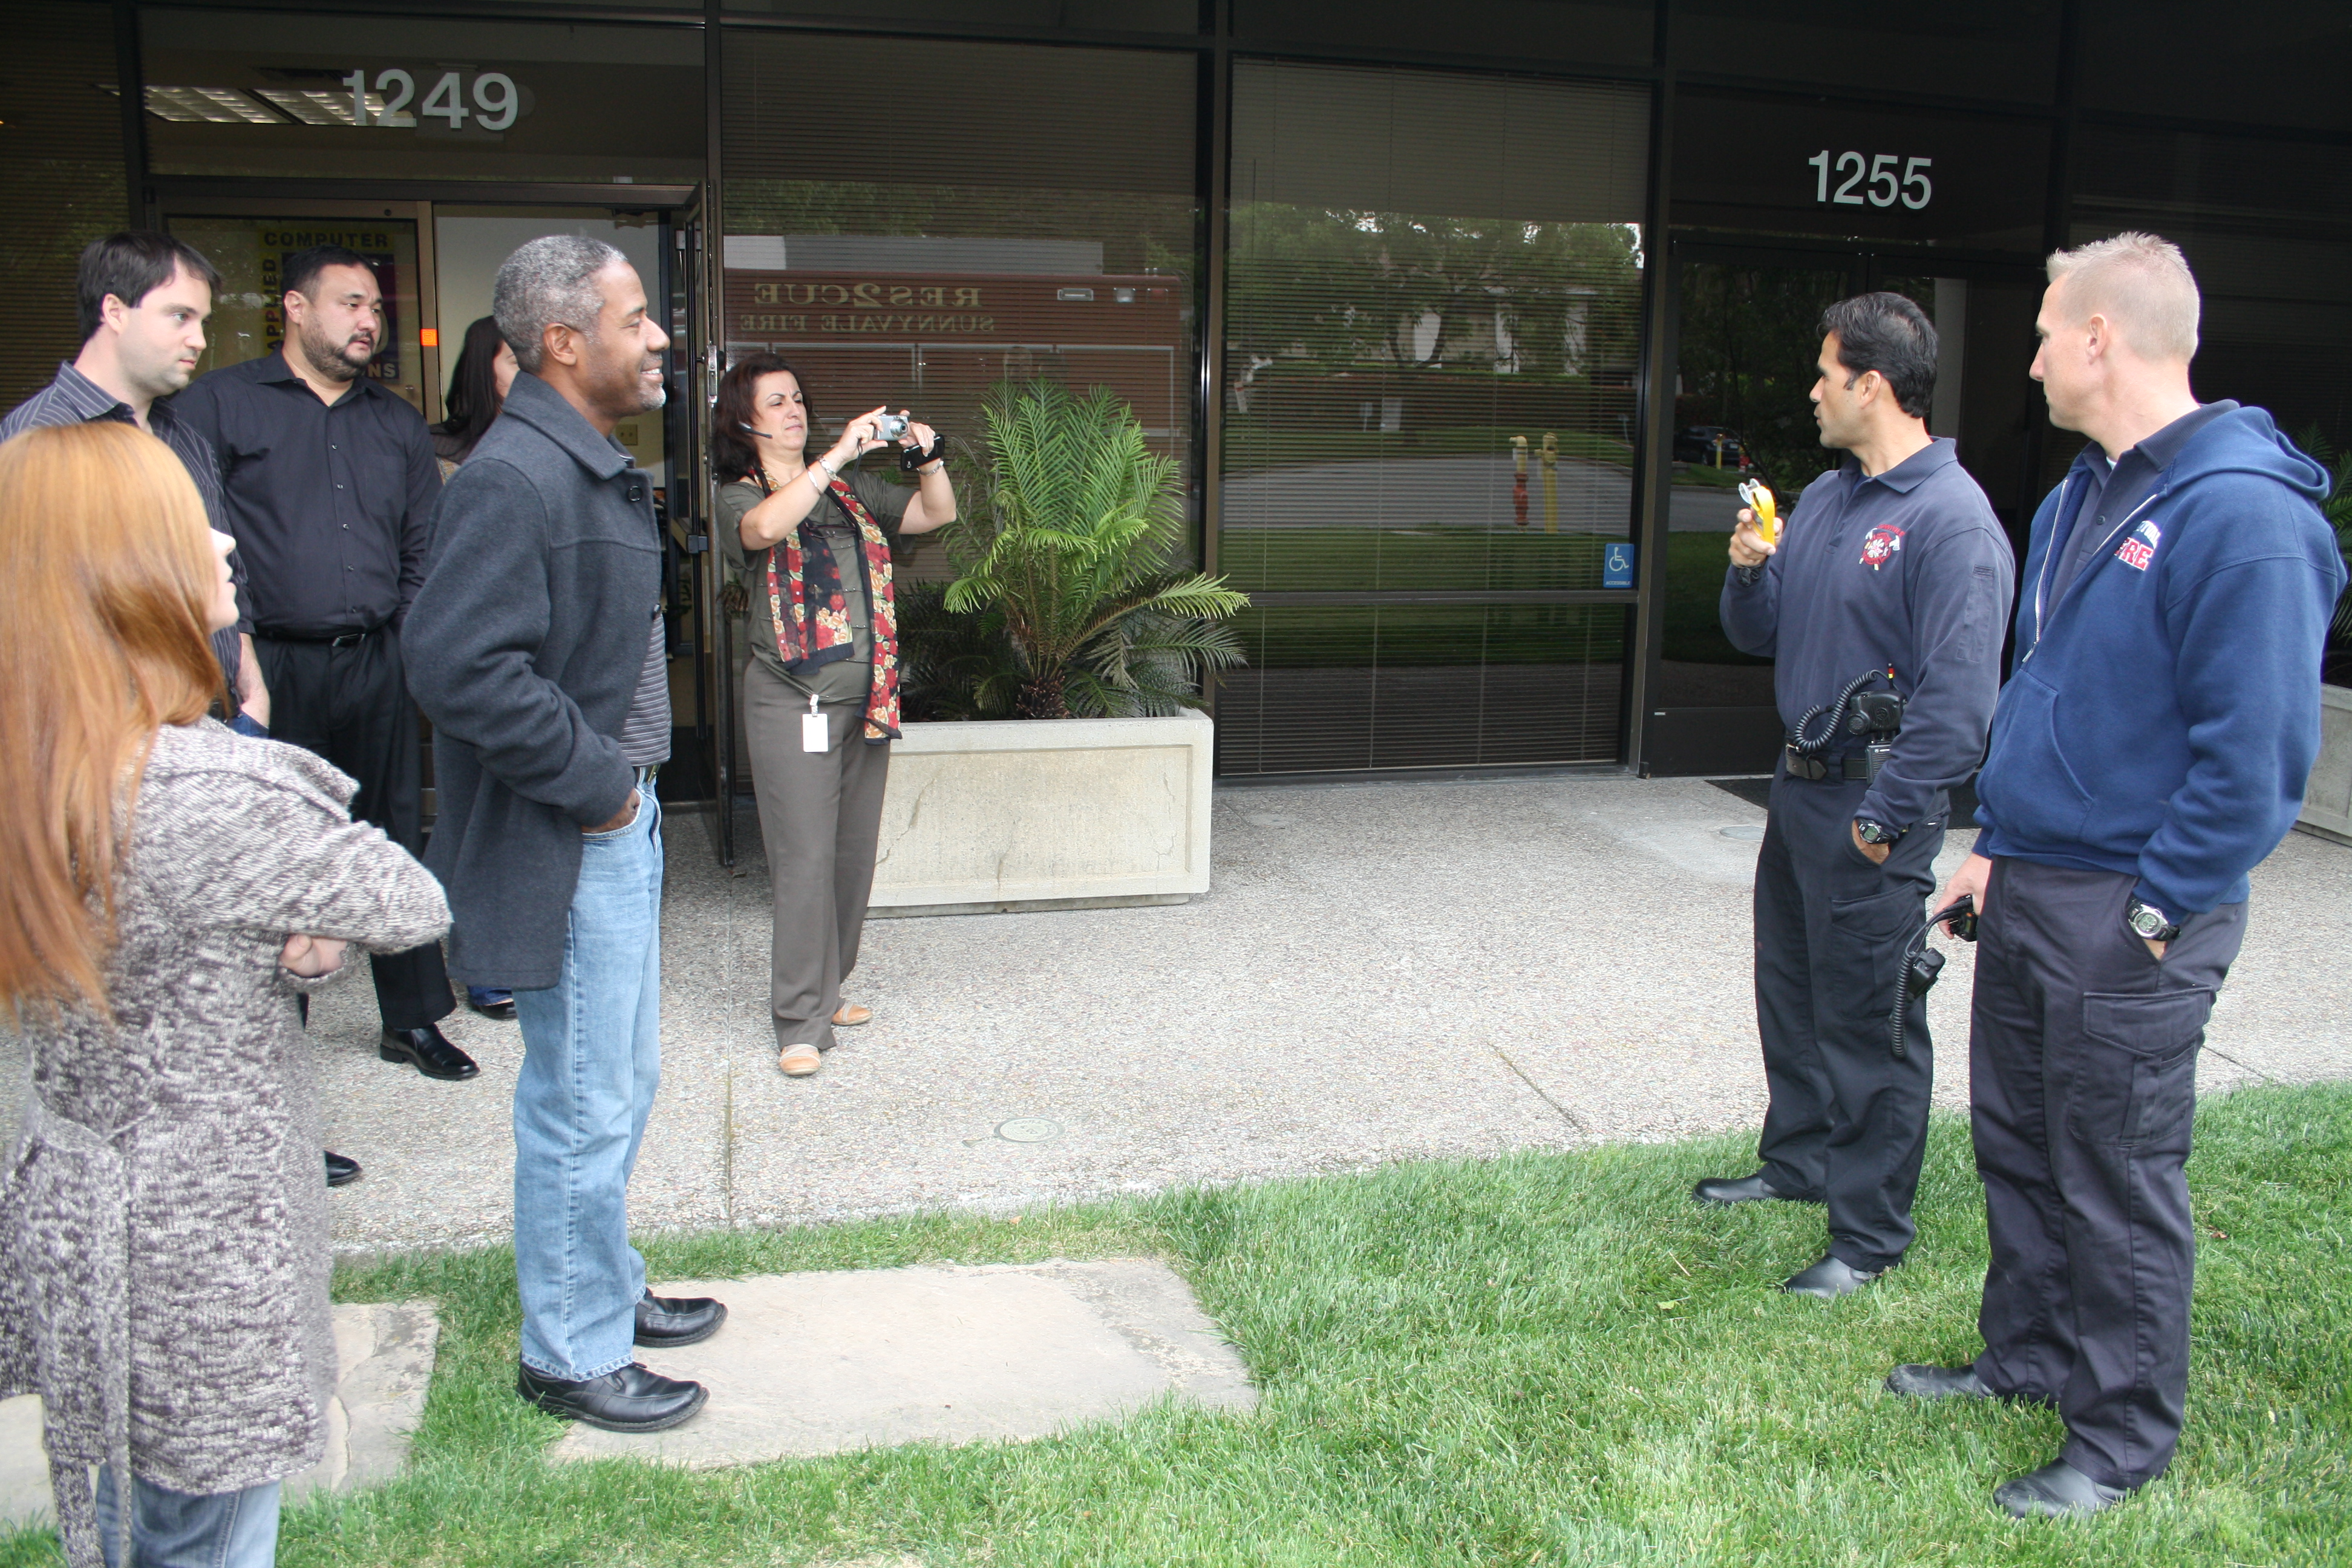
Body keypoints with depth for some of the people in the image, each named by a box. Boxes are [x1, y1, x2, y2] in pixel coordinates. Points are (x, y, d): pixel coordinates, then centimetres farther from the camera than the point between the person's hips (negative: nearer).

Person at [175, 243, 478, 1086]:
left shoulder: (397, 424, 15)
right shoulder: (220, 403, 1)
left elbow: (426, 550, 18)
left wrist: (410, 640, 5)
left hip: (376, 663, 4)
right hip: (270, 668, -4)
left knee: (395, 840, 10)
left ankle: (413, 1017, 21)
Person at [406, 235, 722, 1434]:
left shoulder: (594, 469, 13)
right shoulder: (512, 481, -21)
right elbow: (460, 666, -28)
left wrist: (627, 780, 13)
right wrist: (591, 783, -20)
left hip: (618, 820, 10)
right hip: (566, 848, -10)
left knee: (621, 1086, 21)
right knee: (583, 1105, 1)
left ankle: (605, 1291, 37)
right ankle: (570, 1355, 16)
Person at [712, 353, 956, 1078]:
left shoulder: (852, 488, 14)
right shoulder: (739, 498, -2)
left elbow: (937, 514, 14)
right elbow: (766, 527, -26)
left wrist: (928, 459, -5)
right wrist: (839, 453, -27)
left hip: (867, 696, 6)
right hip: (791, 701, -6)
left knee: (854, 854, 11)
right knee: (805, 859, -8)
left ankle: (827, 990, 26)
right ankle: (801, 1023, -2)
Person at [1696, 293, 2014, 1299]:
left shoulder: (1951, 518, -18)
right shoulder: (1824, 498, 11)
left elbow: (1960, 694, -23)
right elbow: (1759, 636, 16)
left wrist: (1890, 815, -21)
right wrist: (1749, 571, -4)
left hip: (1872, 808, -9)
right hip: (1800, 785, 9)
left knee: (1869, 1021, 0)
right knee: (1791, 989, 21)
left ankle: (1869, 1234, 12)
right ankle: (1798, 1161, 39)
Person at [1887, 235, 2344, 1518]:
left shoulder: (2242, 515, -20)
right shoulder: (2075, 500, 10)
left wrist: (2159, 909, -18)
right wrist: (1993, 842, 13)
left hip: (2129, 921, -9)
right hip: (2028, 888, 9)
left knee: (2117, 1181, 4)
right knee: (2016, 1142, 19)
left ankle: (2121, 1441, 21)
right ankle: (2029, 1356, 38)